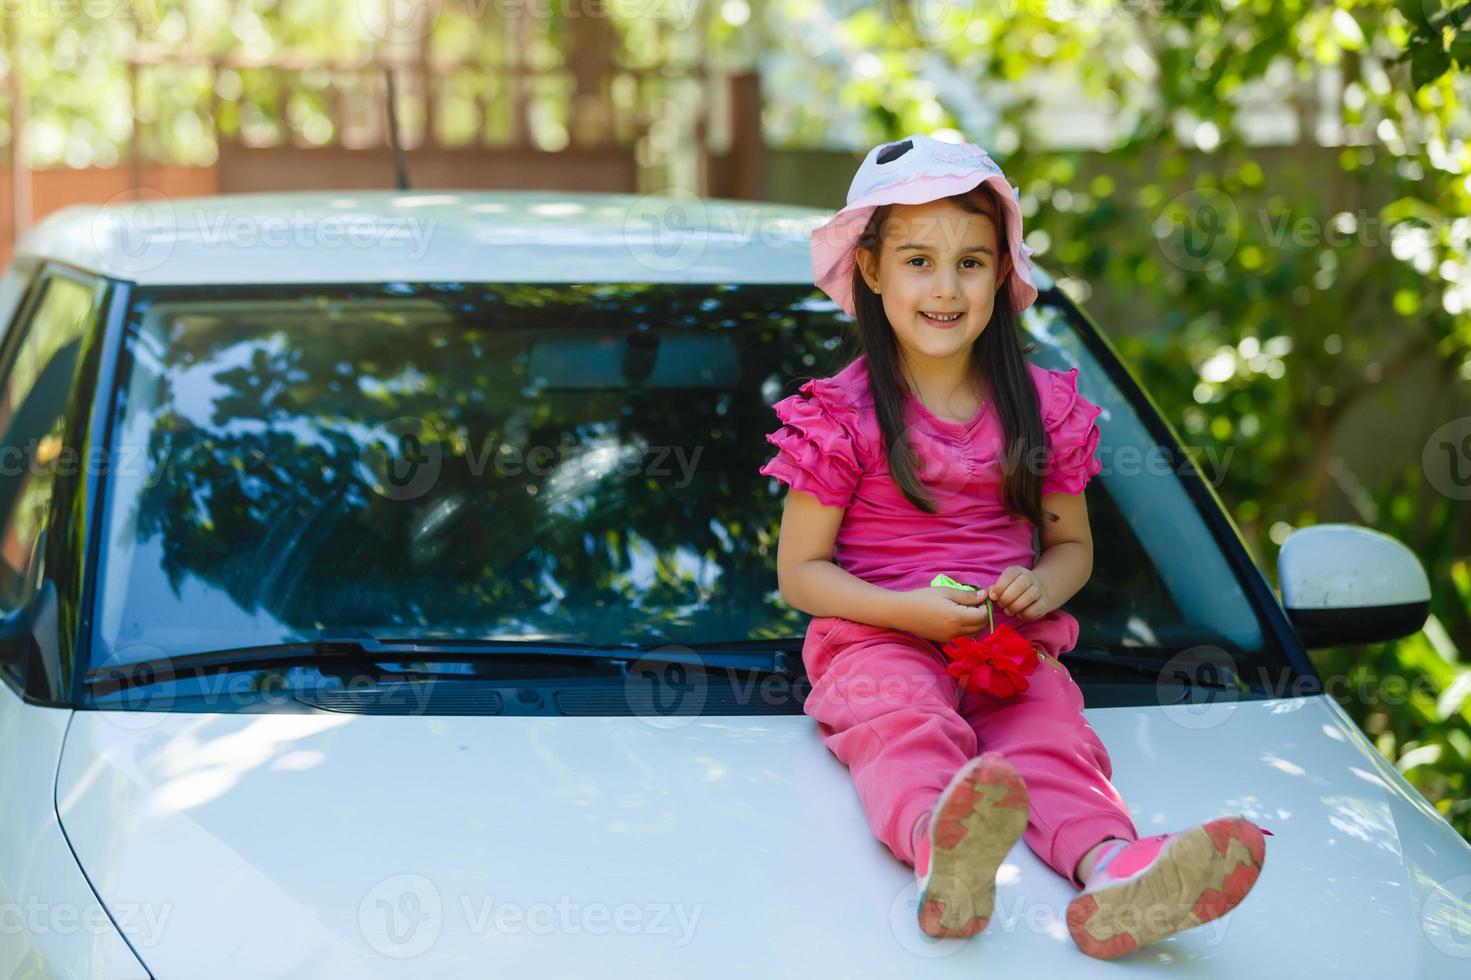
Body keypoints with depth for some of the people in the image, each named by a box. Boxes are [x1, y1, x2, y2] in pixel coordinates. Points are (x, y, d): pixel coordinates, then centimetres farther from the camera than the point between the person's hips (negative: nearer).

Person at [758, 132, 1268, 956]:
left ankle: (1112, 868, -60)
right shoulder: (843, 414, 1)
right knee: (905, 724, -36)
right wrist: (911, 609, -15)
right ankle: (944, 850, -70)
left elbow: (1073, 543, 22)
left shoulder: (1042, 408, 10)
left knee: (1053, 733, -28)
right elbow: (799, 573, 2)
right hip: (879, 640, -3)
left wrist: (1042, 588, -4)